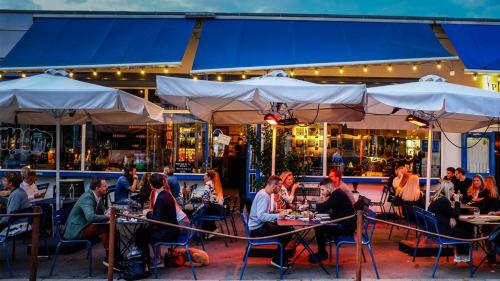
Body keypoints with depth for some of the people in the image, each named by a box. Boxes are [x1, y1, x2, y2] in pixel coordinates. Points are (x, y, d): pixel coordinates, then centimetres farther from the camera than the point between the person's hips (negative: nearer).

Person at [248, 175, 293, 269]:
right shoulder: (263, 195, -21)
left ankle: (283, 257, 21)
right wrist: (278, 216, -25)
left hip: (260, 226, 10)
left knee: (286, 228, 12)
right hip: (258, 229, -10)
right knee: (287, 231, -12)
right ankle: (276, 260, 3)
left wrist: (279, 214, 3)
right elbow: (261, 216, -30)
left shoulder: (265, 194, 10)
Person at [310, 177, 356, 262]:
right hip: (344, 224, 10)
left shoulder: (338, 195, -18)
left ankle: (322, 254, 3)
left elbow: (324, 207, -27)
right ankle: (321, 252, 18)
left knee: (319, 227, -13)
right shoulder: (337, 193, 12)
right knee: (321, 225, 13)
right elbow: (327, 209, 14)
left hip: (346, 227, -10)